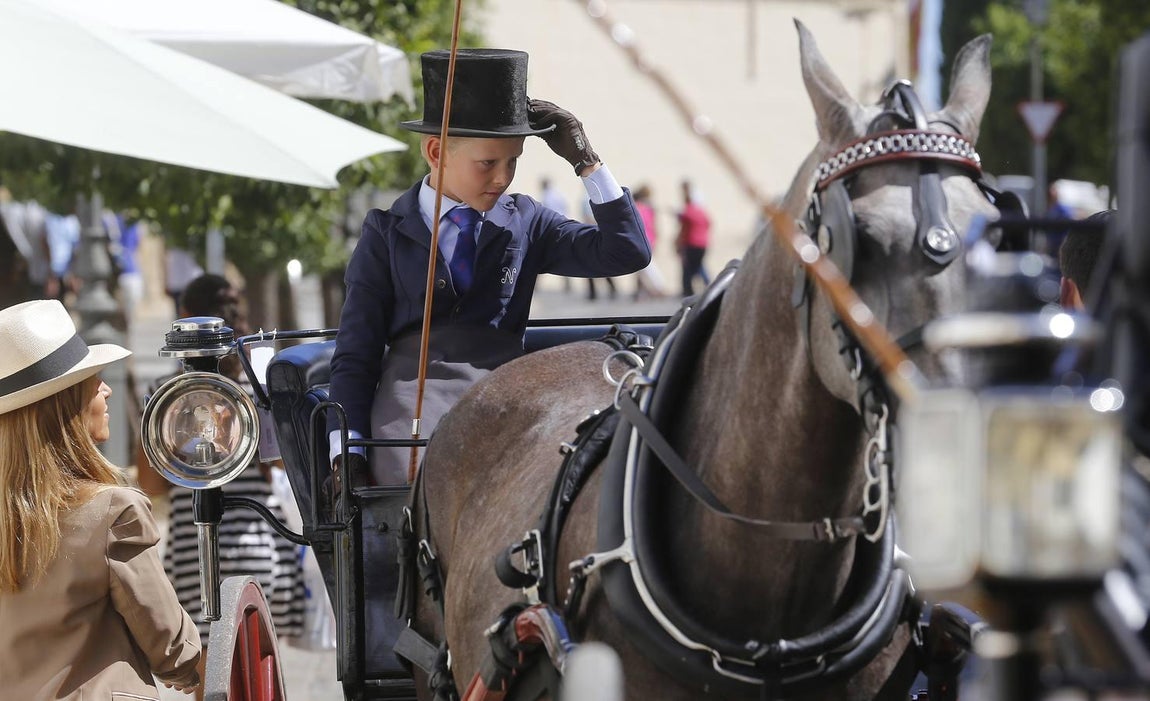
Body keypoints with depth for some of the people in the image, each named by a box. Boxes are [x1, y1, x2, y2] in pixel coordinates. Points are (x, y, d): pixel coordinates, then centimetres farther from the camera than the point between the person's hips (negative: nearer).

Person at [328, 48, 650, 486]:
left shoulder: (525, 223, 16)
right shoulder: (388, 234, 11)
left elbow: (628, 253, 6)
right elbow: (356, 354, 10)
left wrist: (585, 160, 2)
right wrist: (346, 449, -2)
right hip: (415, 396, -2)